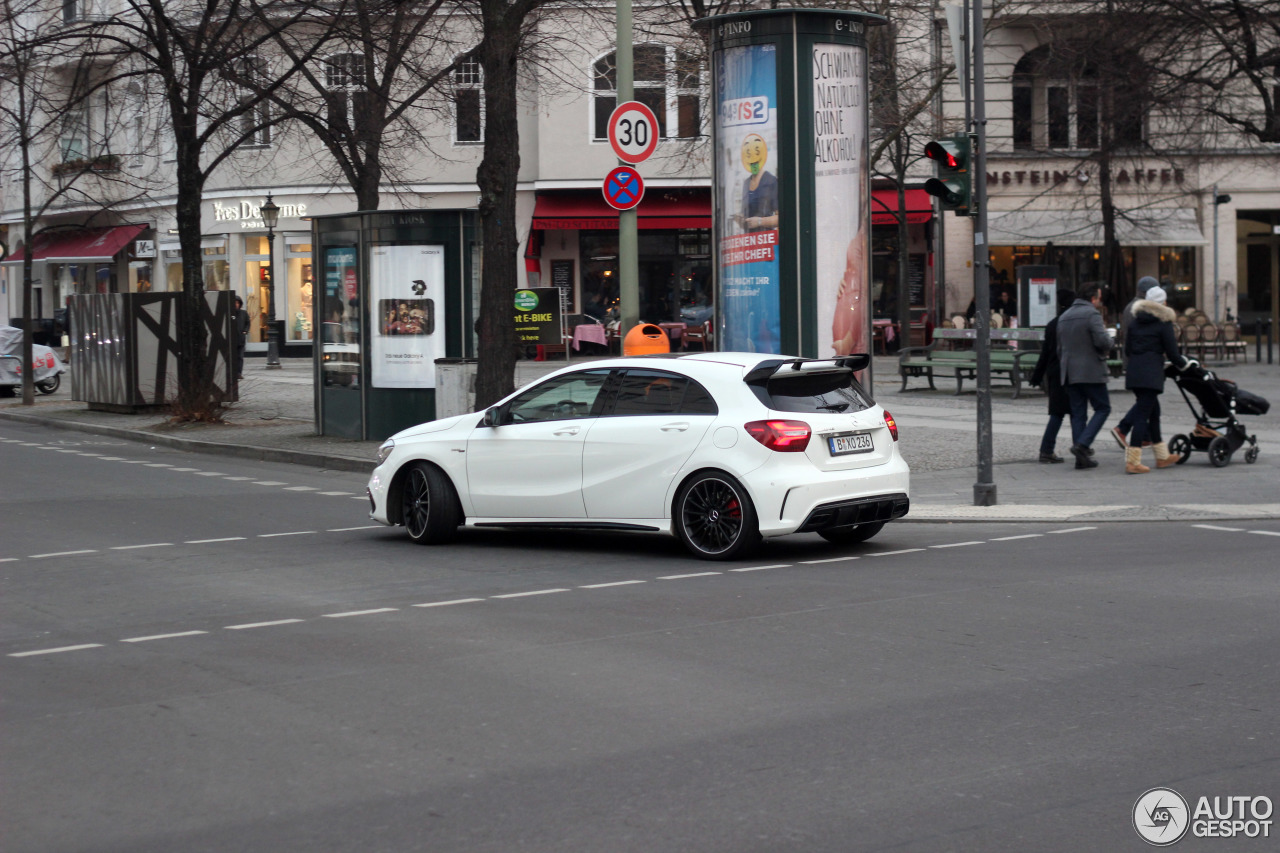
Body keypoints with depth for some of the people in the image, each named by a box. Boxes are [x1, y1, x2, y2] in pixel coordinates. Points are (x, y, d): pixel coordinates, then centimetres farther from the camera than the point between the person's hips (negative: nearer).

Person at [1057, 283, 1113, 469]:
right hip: (1091, 371, -7)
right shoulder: (1092, 314, -9)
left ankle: (1081, 457, 5)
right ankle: (1082, 445, -13)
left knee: (1077, 412, 8)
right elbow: (1102, 341, -20)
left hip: (1069, 373, 7)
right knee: (1102, 408, 2)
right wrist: (1107, 347, 2)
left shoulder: (1063, 317, 17)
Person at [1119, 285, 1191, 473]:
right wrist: (1184, 364, 16)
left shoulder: (1135, 322, 14)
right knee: (1143, 414, -7)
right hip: (1151, 373, -7)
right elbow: (1172, 353, -3)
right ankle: (1132, 462, -12)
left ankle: (1162, 456, 27)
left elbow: (1127, 350, 15)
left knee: (1153, 410, 18)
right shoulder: (1163, 323, -4)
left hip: (1133, 371, 7)